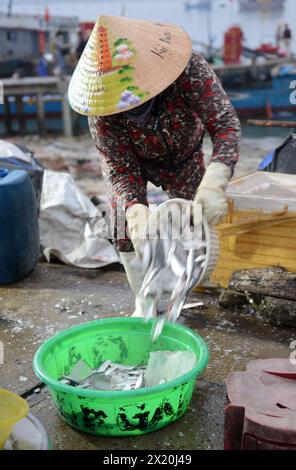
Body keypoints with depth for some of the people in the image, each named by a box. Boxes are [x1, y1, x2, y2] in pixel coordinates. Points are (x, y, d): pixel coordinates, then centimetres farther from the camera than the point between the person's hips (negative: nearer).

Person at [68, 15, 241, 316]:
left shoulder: (189, 69, -41)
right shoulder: (101, 112, -37)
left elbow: (225, 124, -41)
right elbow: (120, 168, -28)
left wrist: (214, 184, -58)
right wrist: (135, 210, -49)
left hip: (184, 156, 1)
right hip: (135, 160, -1)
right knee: (128, 233, -7)